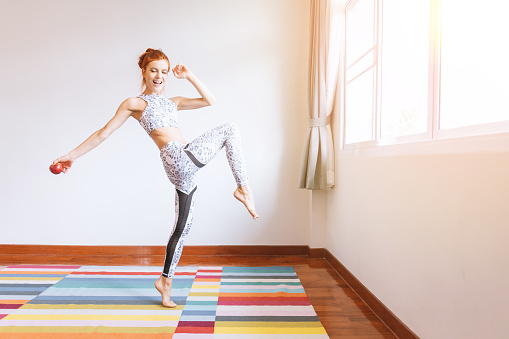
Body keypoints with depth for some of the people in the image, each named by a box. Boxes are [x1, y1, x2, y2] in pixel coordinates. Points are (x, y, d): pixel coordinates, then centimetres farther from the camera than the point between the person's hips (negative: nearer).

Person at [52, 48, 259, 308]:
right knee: (230, 130, -6)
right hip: (180, 160, -7)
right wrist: (72, 155, 6)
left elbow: (209, 101, 24)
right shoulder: (134, 103, 9)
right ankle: (244, 188, -5)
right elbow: (103, 134, 9)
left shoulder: (173, 102, 26)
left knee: (182, 226, 11)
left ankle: (165, 280, 24)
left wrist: (189, 76, 17)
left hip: (184, 167, 7)